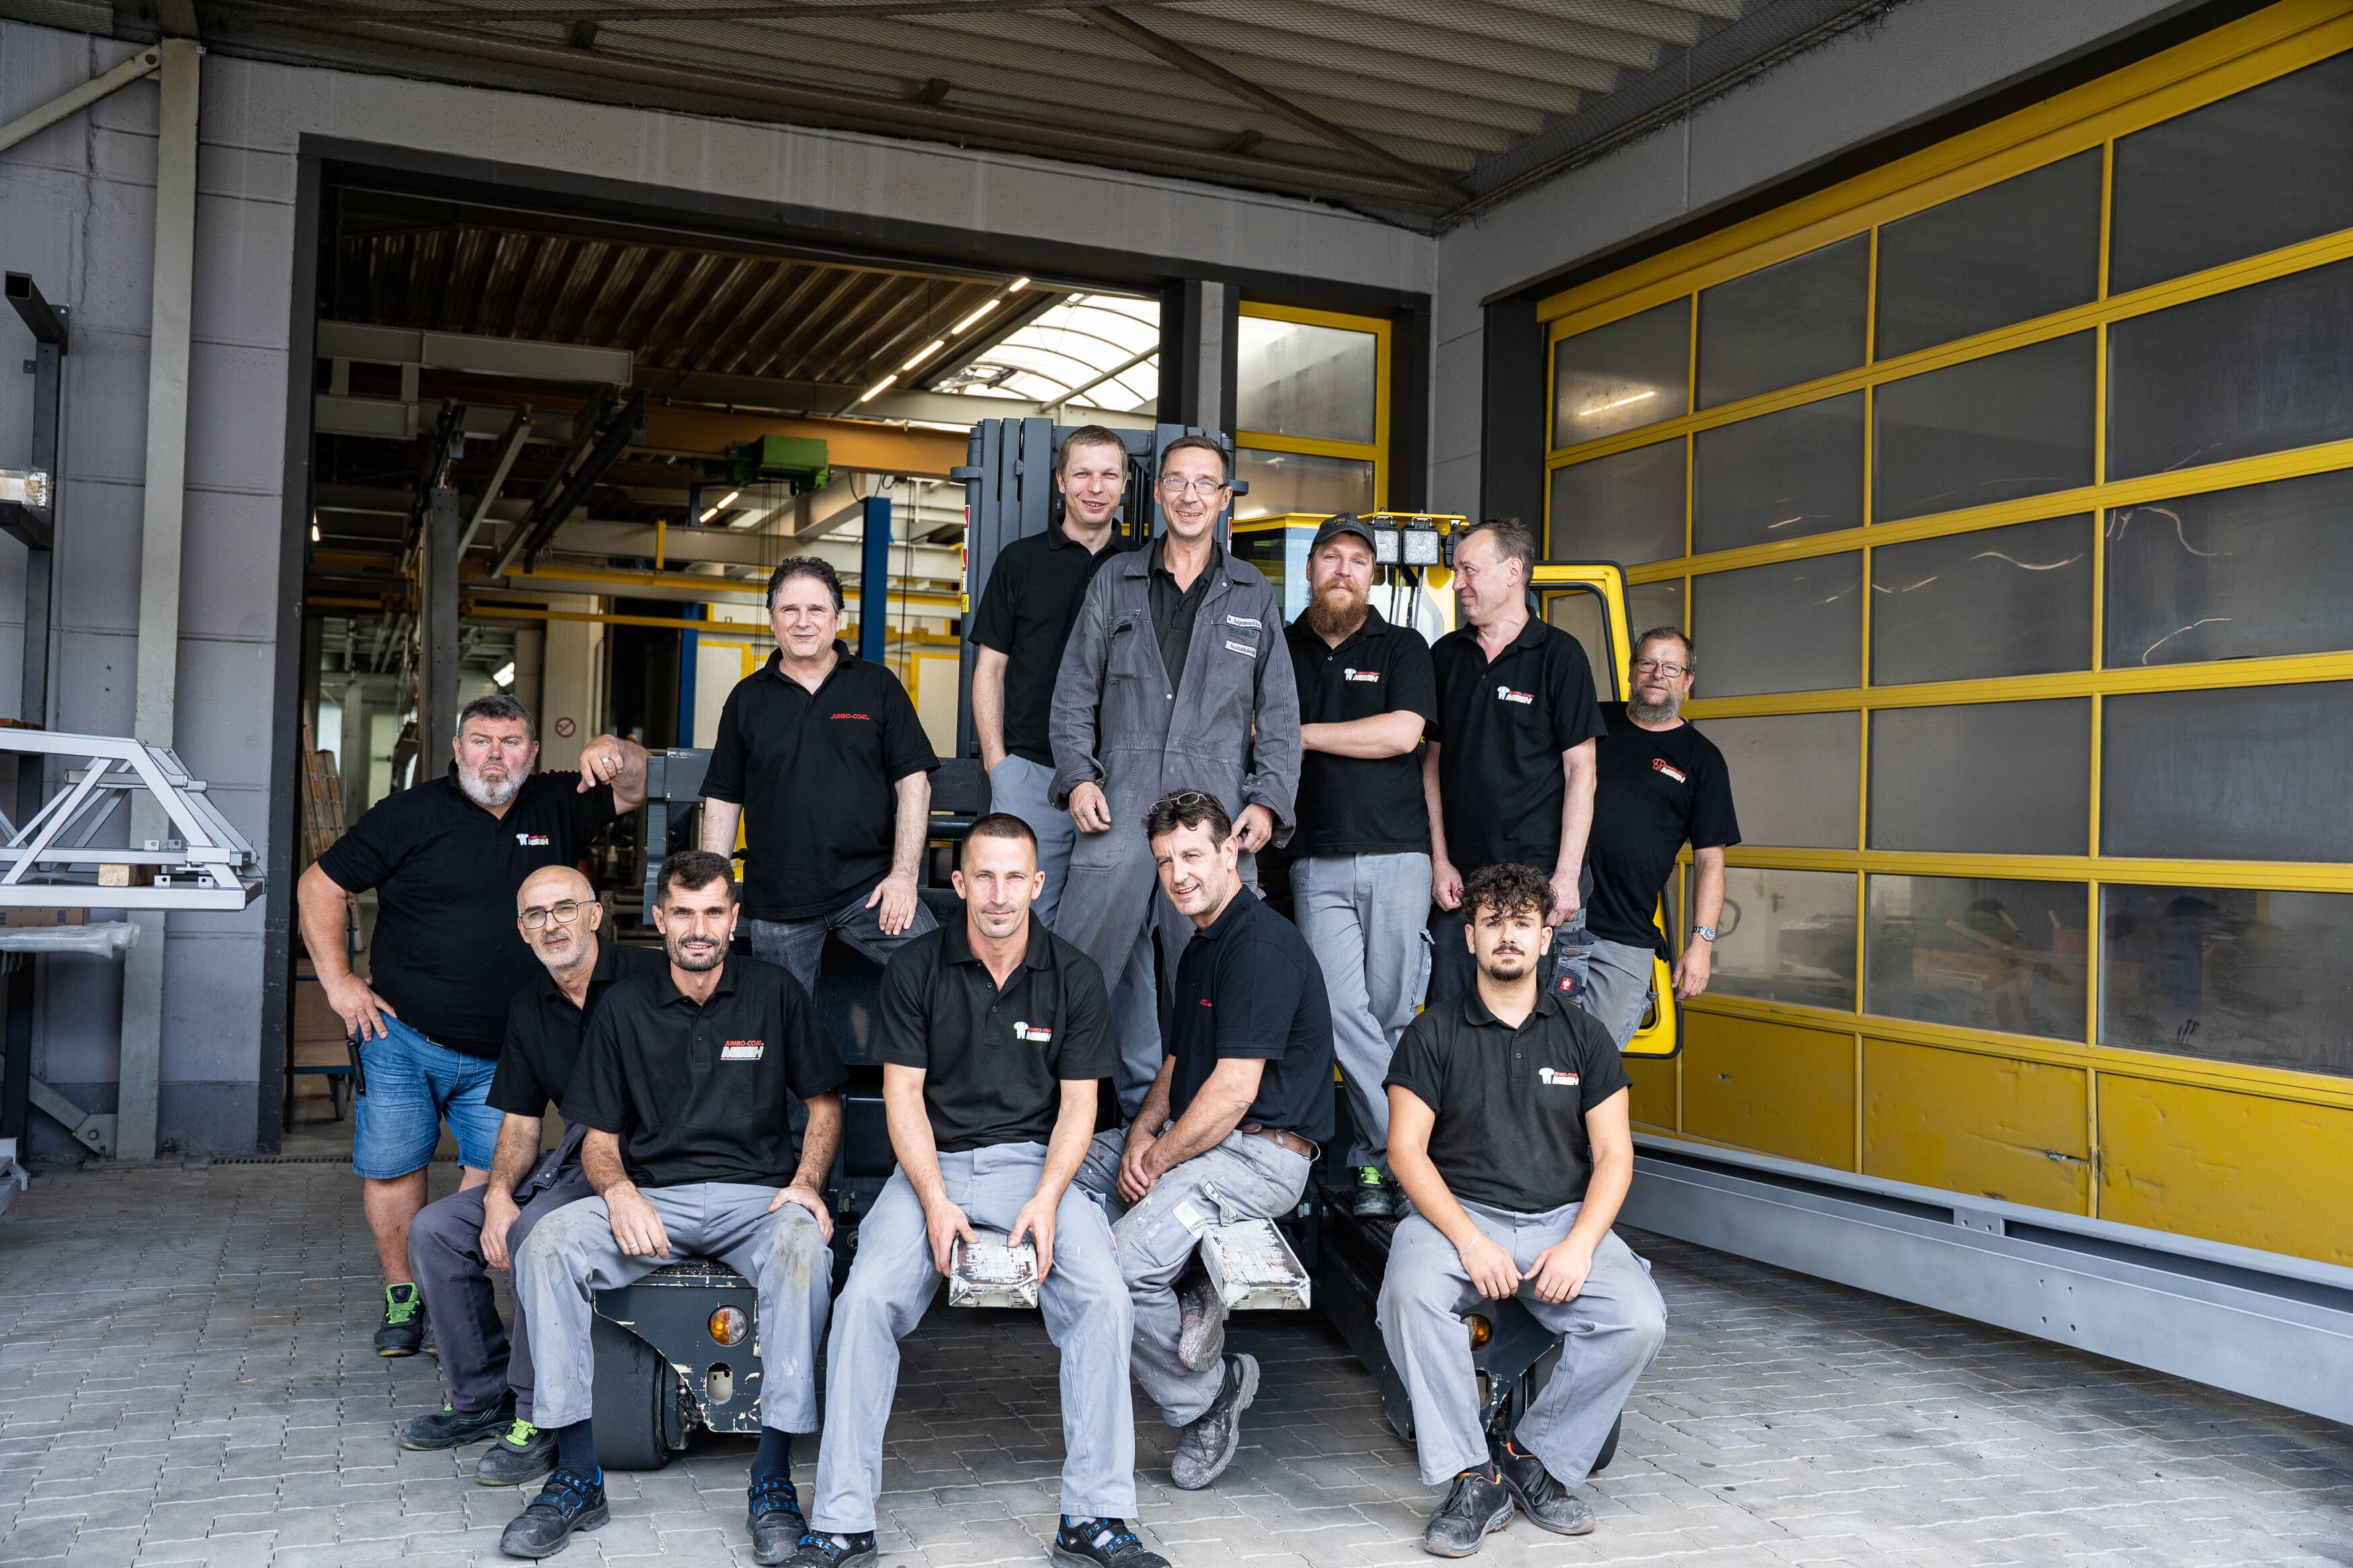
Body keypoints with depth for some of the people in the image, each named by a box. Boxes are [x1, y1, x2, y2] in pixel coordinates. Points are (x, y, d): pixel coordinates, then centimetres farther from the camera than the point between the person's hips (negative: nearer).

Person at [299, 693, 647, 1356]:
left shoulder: (557, 807, 5)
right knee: (392, 1169, 4)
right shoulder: (412, 813, -3)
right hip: (401, 1037, -1)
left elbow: (637, 789, 6)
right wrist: (338, 980, -6)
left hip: (504, 1053, 1)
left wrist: (616, 752, -18)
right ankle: (403, 1295, 22)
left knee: (497, 1175, -5)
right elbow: (321, 885, 1)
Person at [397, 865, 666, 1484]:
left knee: (537, 1229, -31)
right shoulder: (529, 1009, 13)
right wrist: (498, 1195, -6)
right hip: (569, 1159, 8)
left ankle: (541, 1418, -17)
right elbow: (520, 1124, 14)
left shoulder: (648, 977, -11)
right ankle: (482, 1397, 9)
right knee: (434, 1230, -2)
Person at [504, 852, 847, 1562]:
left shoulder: (775, 993, 6)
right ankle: (577, 1475, -19)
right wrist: (620, 1194, -13)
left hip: (756, 1195, -2)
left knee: (804, 1249, -36)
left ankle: (773, 1477, -27)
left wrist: (806, 1182, -7)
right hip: (652, 1195, 2)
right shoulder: (624, 1009, 8)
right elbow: (599, 1137, 9)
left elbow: (824, 1104, 11)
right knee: (546, 1246, -26)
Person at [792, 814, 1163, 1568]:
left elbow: (1078, 1103, 2)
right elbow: (903, 1094, -1)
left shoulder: (1074, 976, 1)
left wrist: (1045, 1200, -15)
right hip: (932, 1164, 0)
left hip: (1033, 1161, 0)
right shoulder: (915, 968, 0)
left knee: (1103, 1296, -26)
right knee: (867, 1296, -25)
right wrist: (936, 1202, -15)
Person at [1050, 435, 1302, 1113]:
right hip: (1119, 807, 0)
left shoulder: (1255, 597, 14)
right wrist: (1077, 775, -2)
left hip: (1215, 814, 0)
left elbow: (1280, 713, 12)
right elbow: (1075, 691, 13)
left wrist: (1269, 802, -1)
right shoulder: (1115, 582, 14)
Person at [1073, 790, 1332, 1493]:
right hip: (1202, 1139, 10)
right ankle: (1182, 1307, -4)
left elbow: (1234, 1090, -21)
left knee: (1121, 1268, -23)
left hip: (1260, 1154, -10)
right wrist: (1143, 1130, 2)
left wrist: (1159, 1160, -11)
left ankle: (1205, 1396, 1)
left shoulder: (1263, 945, -16)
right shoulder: (1201, 948, 17)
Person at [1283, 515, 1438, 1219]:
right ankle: (1397, 1153, -3)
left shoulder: (1402, 647, 9)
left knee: (1392, 1008, 0)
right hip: (1316, 862, 1)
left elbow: (1401, 733, -7)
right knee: (1341, 1010, -9)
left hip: (1396, 853, -1)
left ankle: (1377, 1151, 14)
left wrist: (1302, 734, -4)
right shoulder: (1280, 650, 14)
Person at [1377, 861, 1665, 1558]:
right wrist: (1470, 1241, -17)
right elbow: (1406, 1149, -3)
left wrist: (1579, 1245, -11)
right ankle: (1471, 1477, -18)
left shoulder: (1583, 1036, 11)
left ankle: (1534, 1456, -3)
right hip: (1459, 1213, -2)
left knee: (1640, 1319, -24)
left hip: (1565, 1220, 2)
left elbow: (1614, 1154, 6)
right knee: (1410, 1293, -34)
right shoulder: (1433, 1033, 4)